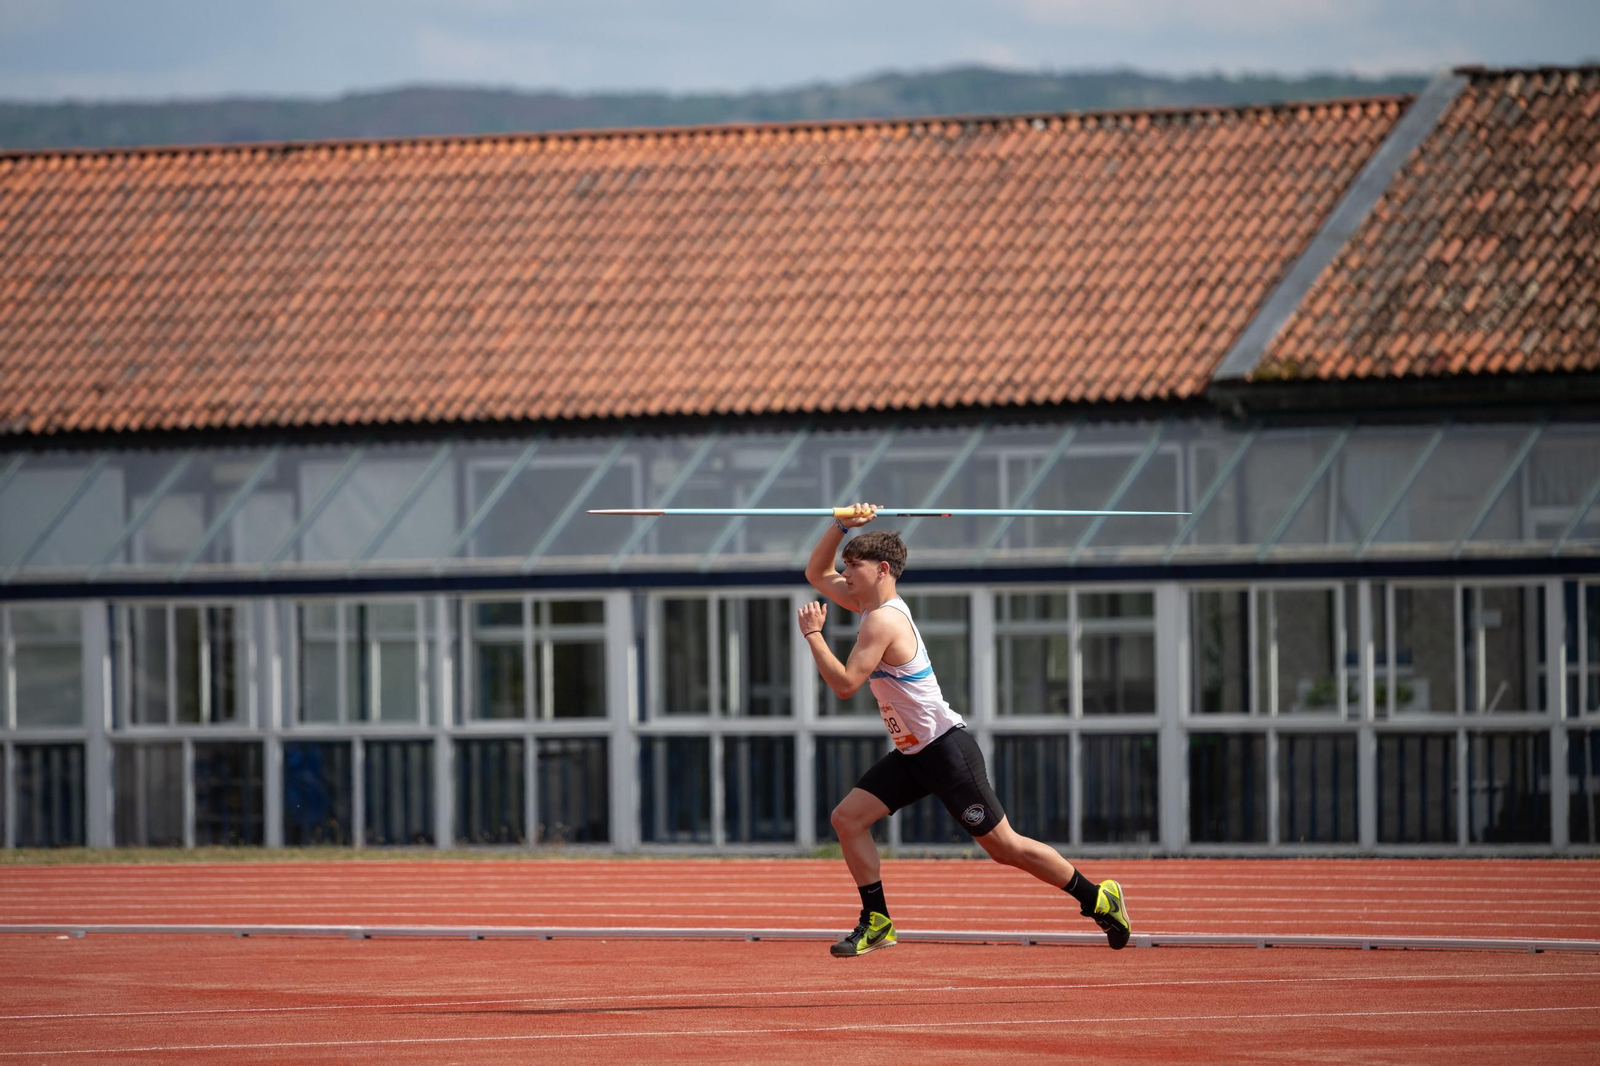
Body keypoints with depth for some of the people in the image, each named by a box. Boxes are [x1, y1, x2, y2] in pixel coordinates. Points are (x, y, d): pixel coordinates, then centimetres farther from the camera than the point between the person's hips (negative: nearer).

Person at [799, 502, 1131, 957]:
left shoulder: (883, 621, -20)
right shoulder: (870, 604, 9)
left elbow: (845, 683, -26)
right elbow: (816, 573, 21)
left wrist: (813, 634, -16)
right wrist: (842, 526, 6)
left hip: (946, 749, -10)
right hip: (913, 753, 10)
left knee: (1004, 845, -4)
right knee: (847, 818, 0)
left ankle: (1098, 898, 8)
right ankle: (876, 922, 5)